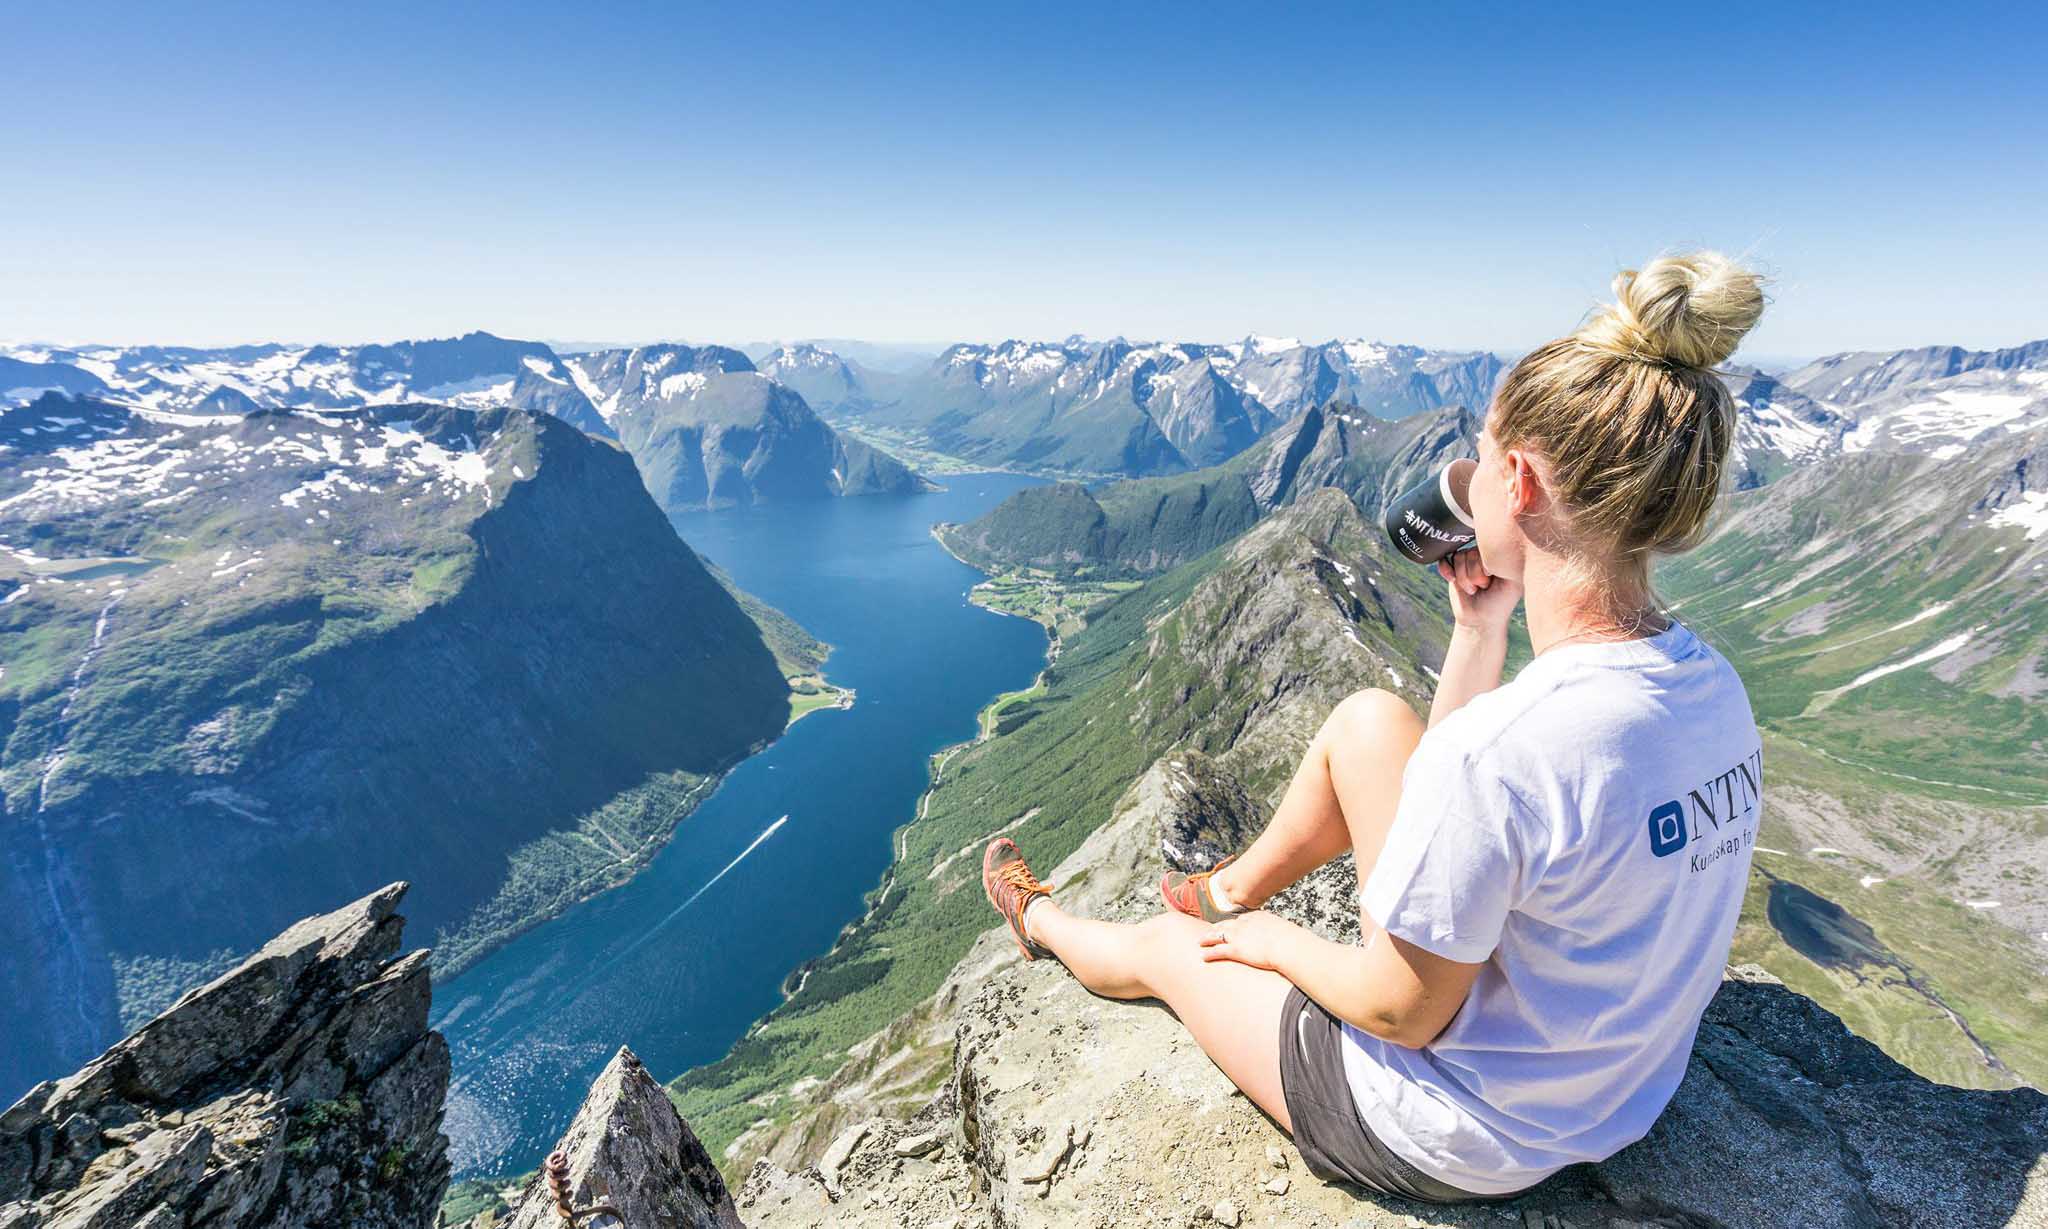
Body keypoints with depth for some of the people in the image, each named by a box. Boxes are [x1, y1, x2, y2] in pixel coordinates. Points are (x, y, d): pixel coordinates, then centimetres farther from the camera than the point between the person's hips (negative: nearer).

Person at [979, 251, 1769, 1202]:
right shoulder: (1715, 691, -11)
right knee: (1367, 721, 7)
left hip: (1449, 1145, -6)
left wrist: (1274, 943, -6)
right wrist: (1480, 630, -3)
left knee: (1162, 947, 14)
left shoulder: (1501, 745, -38)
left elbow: (1404, 1012, -24)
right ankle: (1234, 889, 32)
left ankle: (1042, 923, 50)